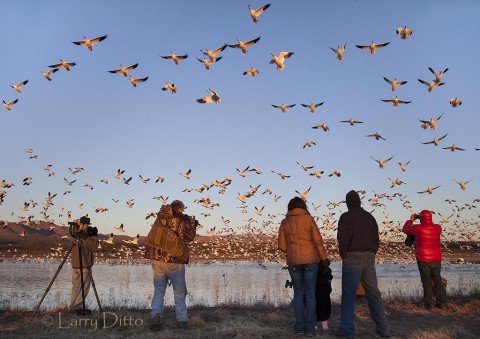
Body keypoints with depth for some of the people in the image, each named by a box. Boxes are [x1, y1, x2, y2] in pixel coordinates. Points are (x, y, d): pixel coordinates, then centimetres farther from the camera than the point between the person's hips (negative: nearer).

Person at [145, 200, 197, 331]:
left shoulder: (161, 217, 1)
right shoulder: (181, 221, -9)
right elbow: (189, 238, 3)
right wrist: (192, 223, 16)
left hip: (157, 259, 4)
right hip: (173, 261, -4)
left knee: (158, 290, 12)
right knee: (179, 292, 10)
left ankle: (156, 316, -2)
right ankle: (182, 320, 13)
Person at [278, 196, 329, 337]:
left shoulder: (284, 223, 3)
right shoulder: (309, 219, -3)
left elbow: (282, 246, 2)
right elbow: (318, 241, -5)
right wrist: (324, 260, 3)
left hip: (293, 262, 1)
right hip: (310, 260, -1)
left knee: (298, 293, 14)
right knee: (310, 293, 6)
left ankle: (300, 326, 10)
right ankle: (310, 328, 2)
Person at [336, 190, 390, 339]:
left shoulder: (346, 217, -4)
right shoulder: (369, 217, 13)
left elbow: (343, 240, -12)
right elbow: (376, 240, 12)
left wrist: (344, 257, -1)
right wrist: (371, 255, 15)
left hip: (353, 258, -5)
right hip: (369, 258, 5)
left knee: (349, 294, -1)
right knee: (373, 293, 11)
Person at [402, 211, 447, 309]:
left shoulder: (418, 228, -13)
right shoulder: (437, 228, 0)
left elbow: (405, 229, 4)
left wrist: (411, 220, 16)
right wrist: (428, 220, 23)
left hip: (423, 260, -4)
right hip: (436, 259, 4)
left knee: (427, 281, 4)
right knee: (437, 280, 14)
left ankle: (429, 303, 4)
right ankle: (442, 302, 16)